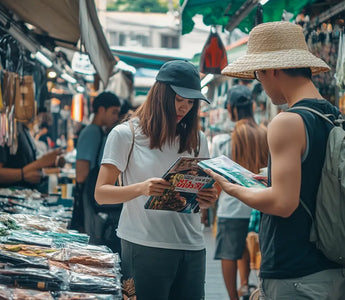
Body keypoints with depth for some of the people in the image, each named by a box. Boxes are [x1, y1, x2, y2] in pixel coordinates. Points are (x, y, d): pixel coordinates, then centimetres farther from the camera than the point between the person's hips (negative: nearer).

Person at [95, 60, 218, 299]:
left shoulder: (197, 140, 14)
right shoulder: (126, 134, 0)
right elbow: (101, 193, -5)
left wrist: (208, 199, -4)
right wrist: (141, 188, -22)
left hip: (191, 246, 4)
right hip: (145, 247, -4)